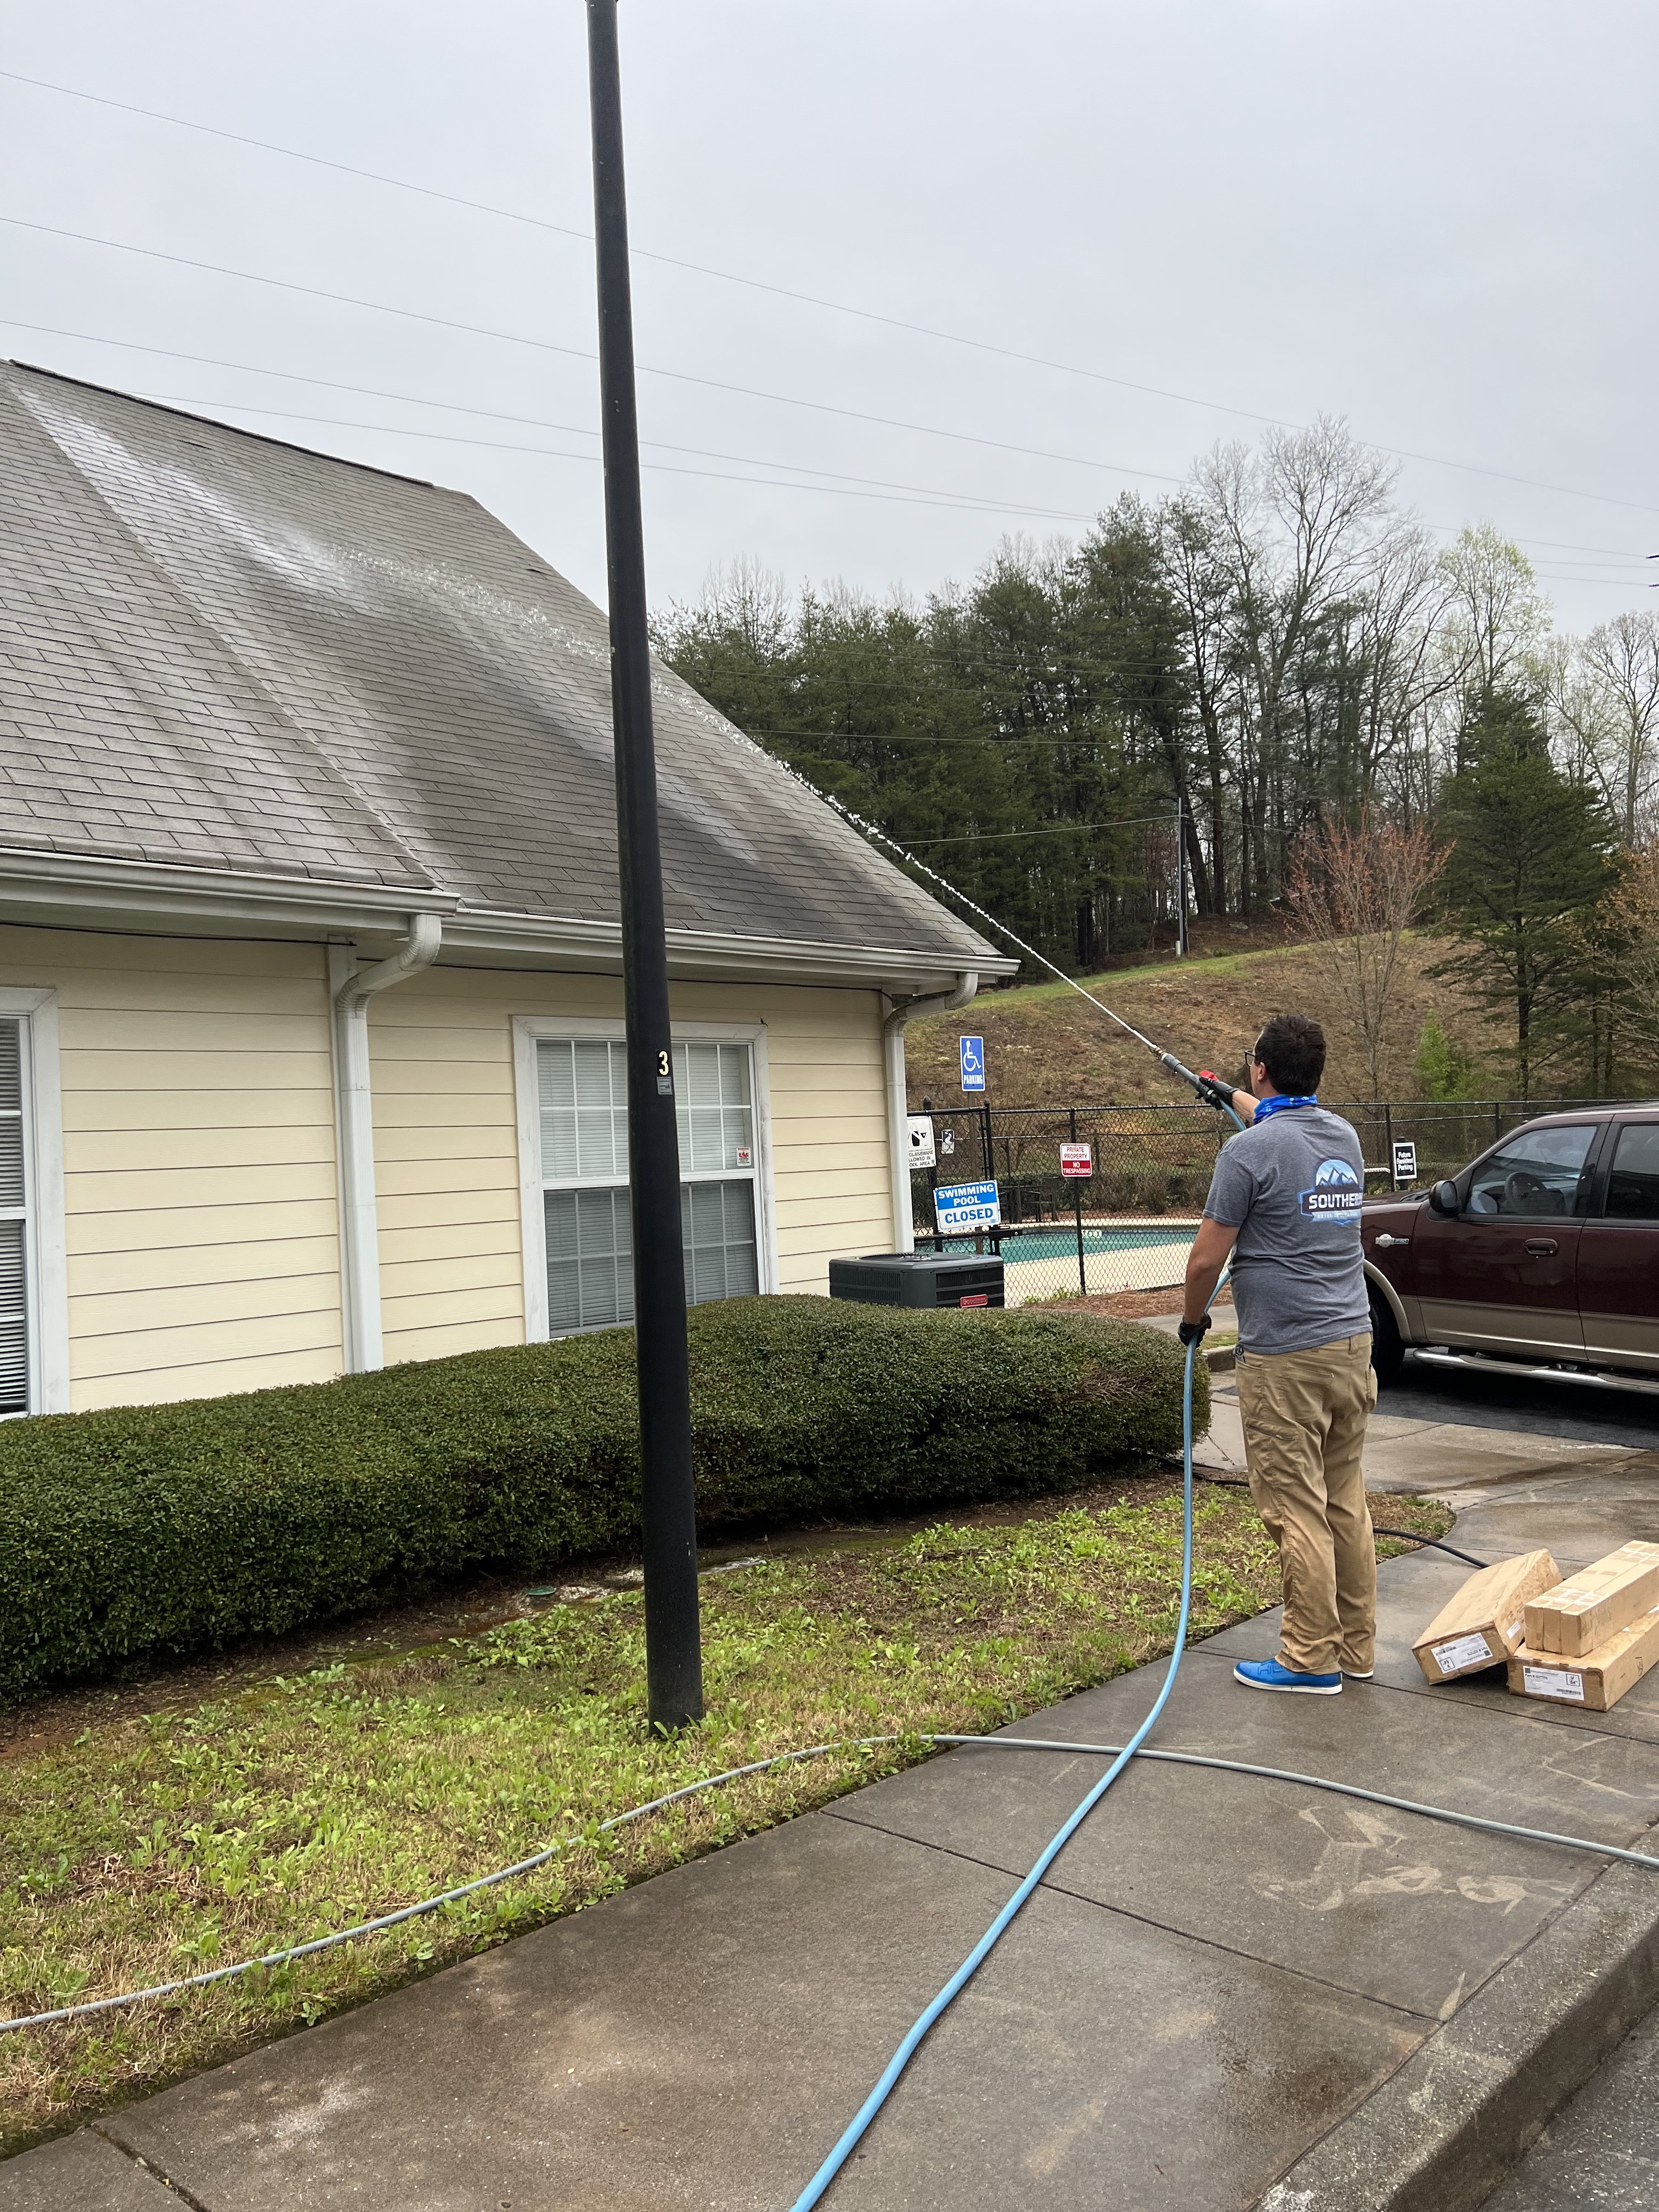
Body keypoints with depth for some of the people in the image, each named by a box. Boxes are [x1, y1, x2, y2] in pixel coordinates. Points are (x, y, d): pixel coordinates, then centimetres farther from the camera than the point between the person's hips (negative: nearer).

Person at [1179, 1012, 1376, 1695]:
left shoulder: (1249, 1151, -14)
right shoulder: (1344, 1135, 9)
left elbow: (1206, 1258, -11)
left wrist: (1192, 1319, 8)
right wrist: (1230, 1097, 51)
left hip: (1285, 1356, -8)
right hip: (1352, 1340, 8)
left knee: (1297, 1510, 0)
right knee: (1346, 1502, 14)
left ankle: (1312, 1659, 7)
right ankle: (1356, 1647, 22)